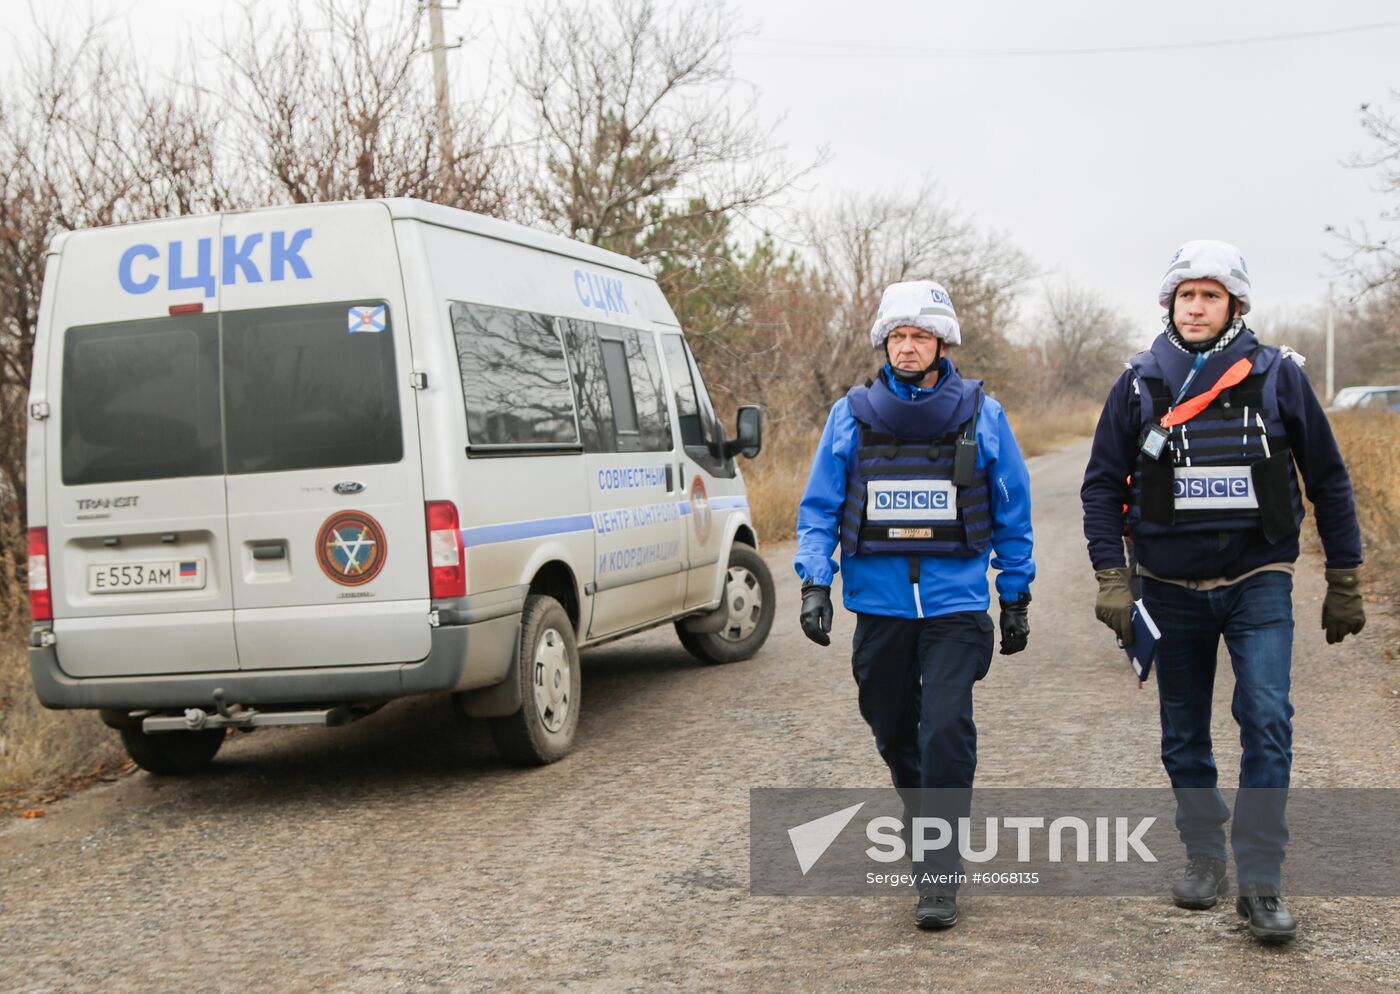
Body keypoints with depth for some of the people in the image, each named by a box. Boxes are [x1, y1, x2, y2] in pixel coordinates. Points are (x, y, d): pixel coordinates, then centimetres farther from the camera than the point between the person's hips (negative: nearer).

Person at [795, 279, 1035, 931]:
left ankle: (939, 874, -4)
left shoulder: (982, 416, 1)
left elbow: (1012, 510, 9)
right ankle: (922, 821, 40)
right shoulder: (851, 417, 3)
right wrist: (814, 582, -6)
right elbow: (819, 507, 6)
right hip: (879, 601, 2)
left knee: (946, 729, -13)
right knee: (893, 729, 13)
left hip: (956, 604, -2)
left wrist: (1015, 596, 10)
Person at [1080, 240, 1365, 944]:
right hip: (1171, 589, 2)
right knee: (1184, 734, 10)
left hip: (1258, 583, -2)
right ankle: (1203, 858, 27)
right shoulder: (1140, 383, 0)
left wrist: (1344, 583, 5)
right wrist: (1112, 579, -6)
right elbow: (1102, 484, 4)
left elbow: (1328, 481, 5)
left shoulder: (1277, 376, -2)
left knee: (1267, 720, -14)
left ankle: (1260, 882, -6)